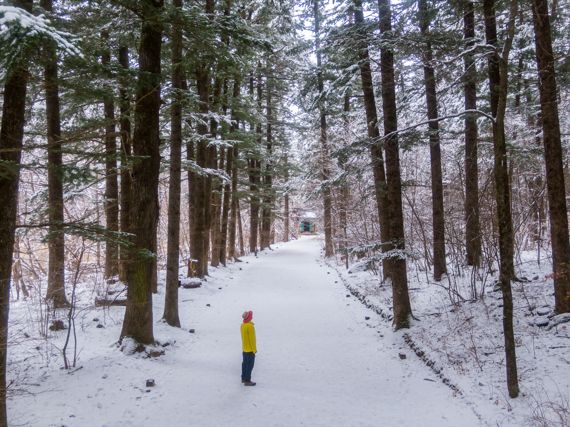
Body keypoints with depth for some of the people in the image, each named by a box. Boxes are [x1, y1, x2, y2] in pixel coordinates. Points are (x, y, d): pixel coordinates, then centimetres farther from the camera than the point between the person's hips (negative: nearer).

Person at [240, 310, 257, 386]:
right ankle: (247, 381, 2)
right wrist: (254, 349, -13)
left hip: (244, 349, 9)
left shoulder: (242, 325, 4)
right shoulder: (250, 326, -23)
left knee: (245, 363, 18)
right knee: (250, 365, -1)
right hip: (250, 349, -8)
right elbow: (252, 338, -21)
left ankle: (244, 378, 28)